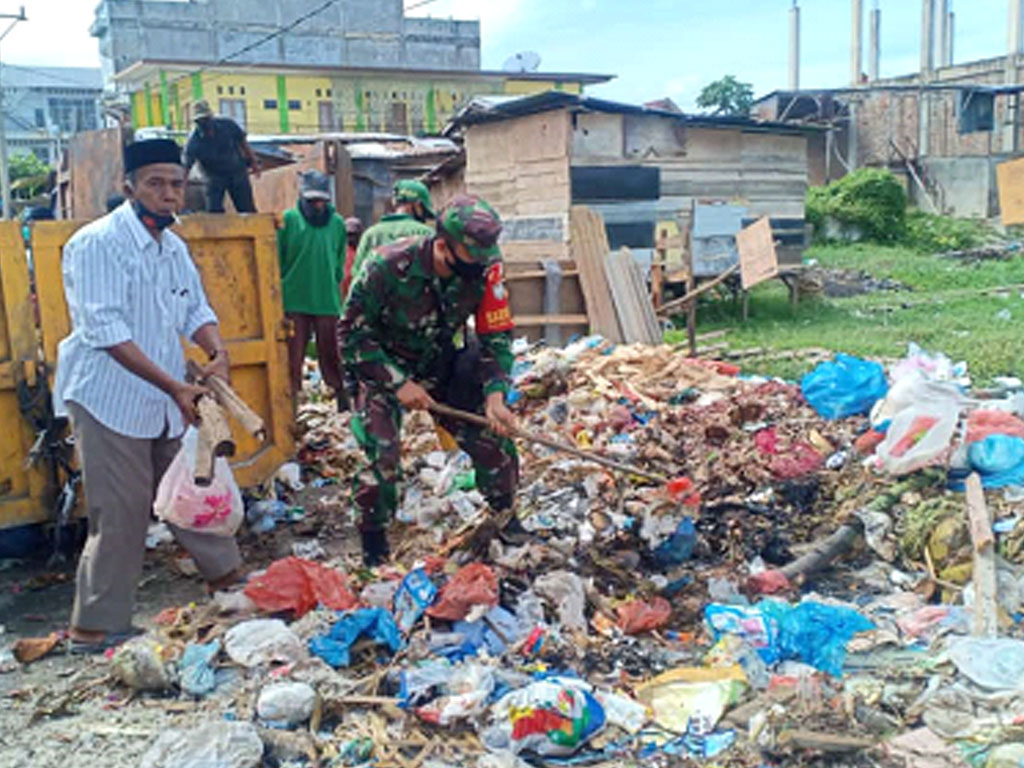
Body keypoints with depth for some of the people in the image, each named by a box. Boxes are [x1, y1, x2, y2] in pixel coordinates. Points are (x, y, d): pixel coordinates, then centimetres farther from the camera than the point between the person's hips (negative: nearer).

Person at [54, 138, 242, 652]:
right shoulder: (97, 243, -15)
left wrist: (218, 352, -8)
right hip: (110, 400, -7)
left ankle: (226, 577, 34)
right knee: (121, 513, -2)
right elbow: (106, 331, -22)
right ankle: (94, 628, 12)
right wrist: (176, 387, -26)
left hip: (166, 400, 7)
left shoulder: (173, 247, 9)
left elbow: (195, 310, 15)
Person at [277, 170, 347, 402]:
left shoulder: (337, 223, 5)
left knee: (331, 356, 7)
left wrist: (334, 285, 11)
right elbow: (277, 259, 1)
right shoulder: (289, 220, -2)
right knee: (293, 356, 3)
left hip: (328, 302, 2)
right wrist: (280, 291, 1)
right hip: (294, 302, -2)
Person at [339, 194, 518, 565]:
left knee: (493, 437, -2)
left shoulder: (484, 270, -21)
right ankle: (373, 543, 8)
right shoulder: (387, 267, -31)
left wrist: (495, 394, -25)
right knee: (381, 457, -17)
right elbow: (351, 333, -20)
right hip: (383, 367, -3)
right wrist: (398, 383, -24)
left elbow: (496, 336, -11)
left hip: (441, 364, 4)